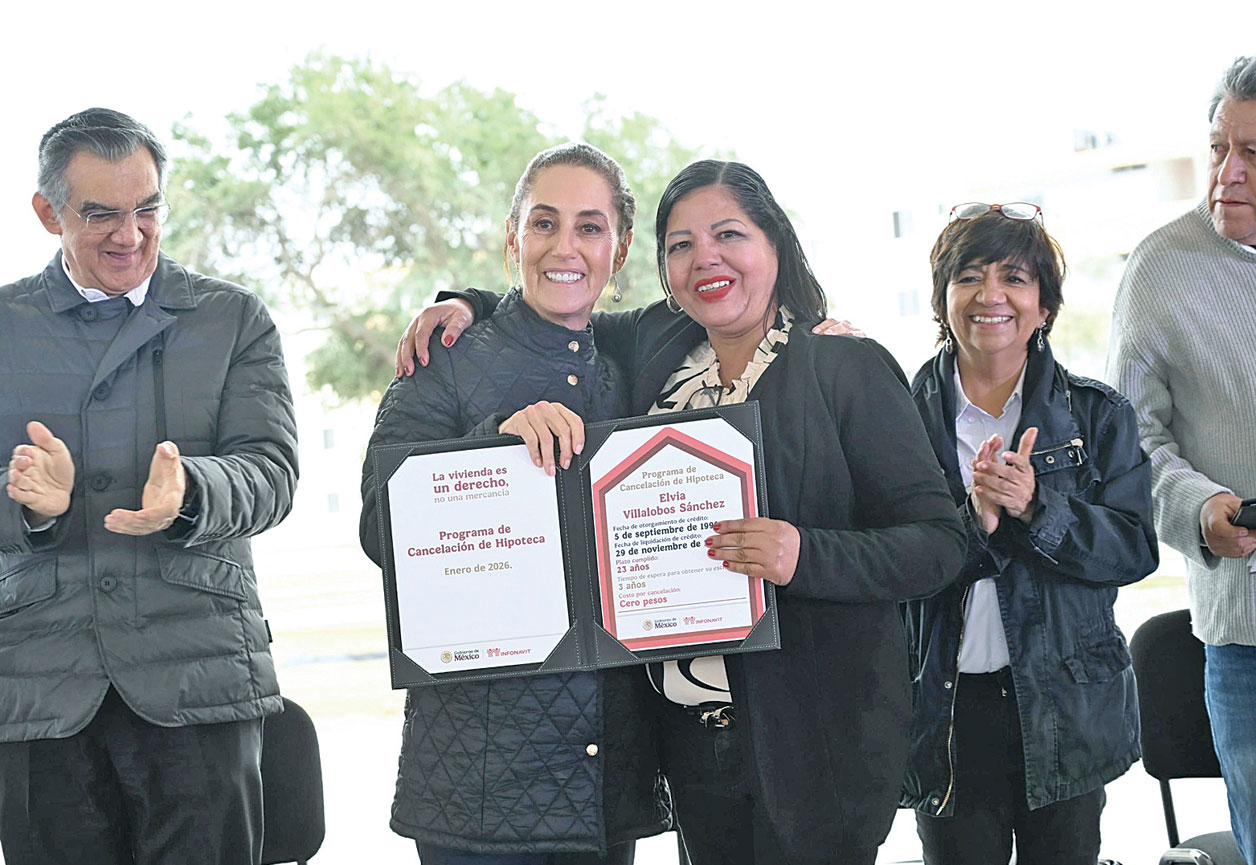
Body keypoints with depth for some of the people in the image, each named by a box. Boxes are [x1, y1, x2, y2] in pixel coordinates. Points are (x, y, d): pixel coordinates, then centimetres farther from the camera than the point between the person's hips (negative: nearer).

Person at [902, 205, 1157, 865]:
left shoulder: (1097, 415, 5)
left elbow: (1135, 549, -3)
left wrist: (1038, 507, -18)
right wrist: (973, 520, -21)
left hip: (1068, 710, 1)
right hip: (946, 709, -1)